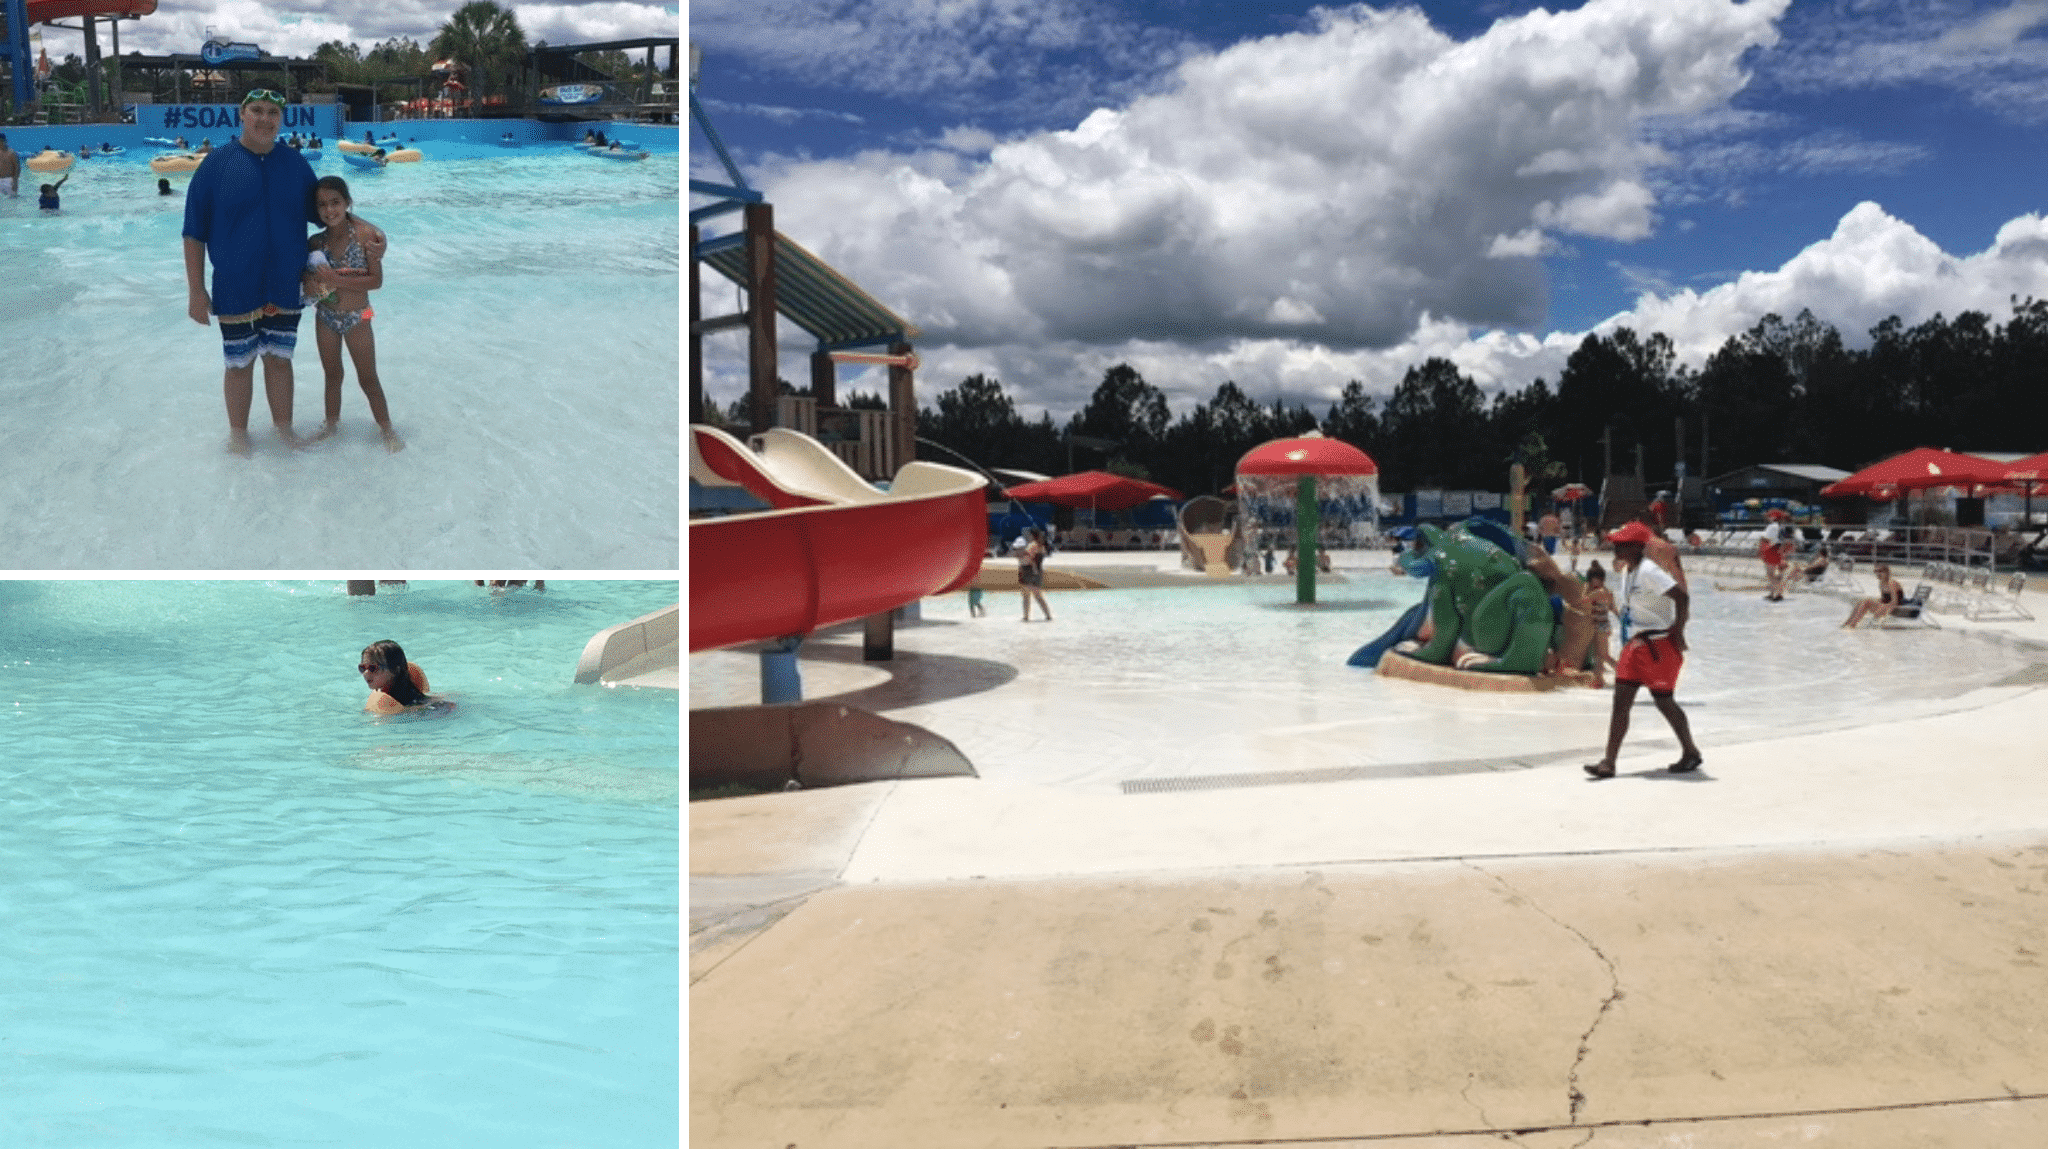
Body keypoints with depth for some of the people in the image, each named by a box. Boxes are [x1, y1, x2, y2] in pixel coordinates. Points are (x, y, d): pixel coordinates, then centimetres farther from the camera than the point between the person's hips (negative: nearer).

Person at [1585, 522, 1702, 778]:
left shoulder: (1648, 571, -19)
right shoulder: (1627, 571, 10)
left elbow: (1682, 597, -26)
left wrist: (1677, 632, -20)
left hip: (1659, 646, -9)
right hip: (1635, 644, 9)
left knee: (1663, 700, 4)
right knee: (1621, 701, 1)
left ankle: (1691, 752, 26)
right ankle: (1609, 762, -1)